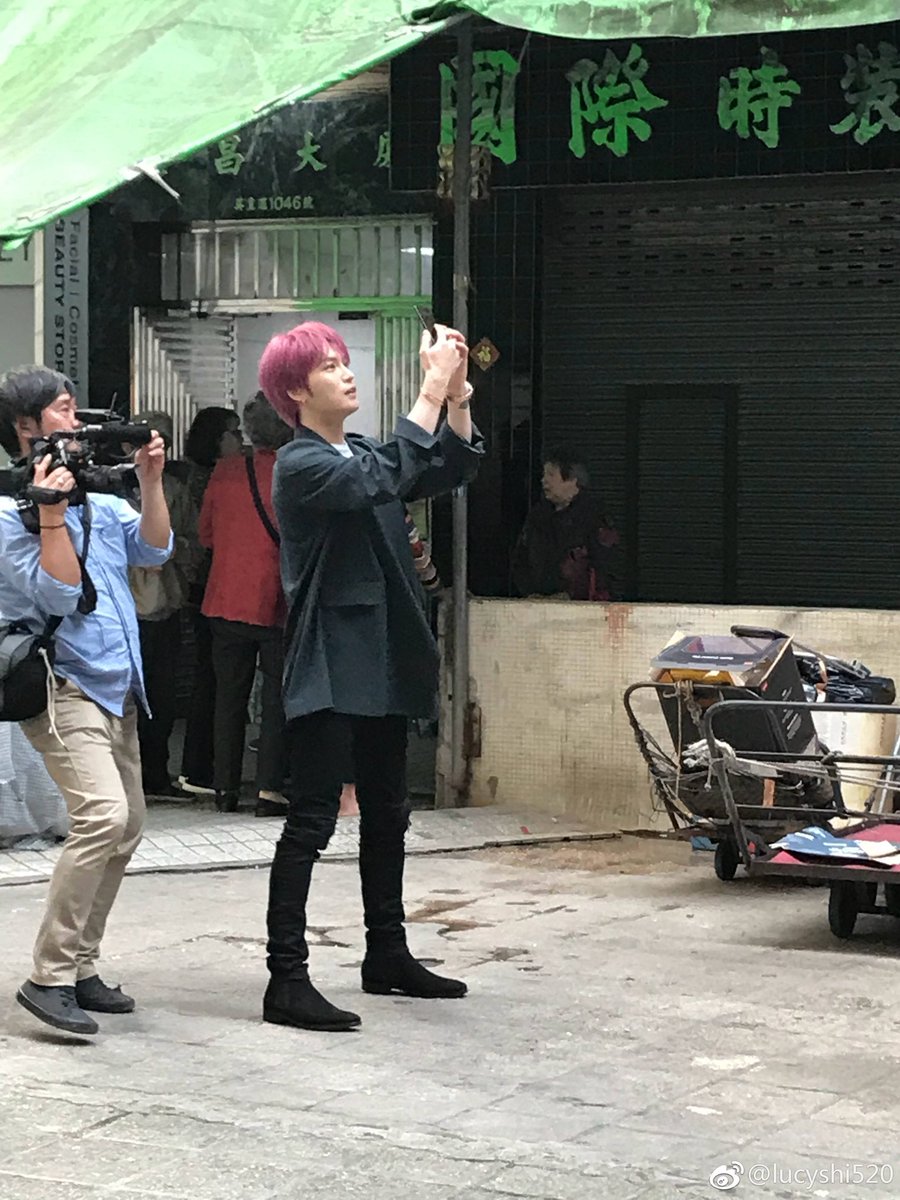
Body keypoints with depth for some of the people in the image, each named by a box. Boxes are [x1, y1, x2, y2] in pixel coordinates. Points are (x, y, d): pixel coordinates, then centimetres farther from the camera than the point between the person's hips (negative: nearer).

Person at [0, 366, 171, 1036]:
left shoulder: (97, 499, 13)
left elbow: (154, 549, 9)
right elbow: (56, 592, -19)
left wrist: (151, 480, 2)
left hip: (114, 688, 9)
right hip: (61, 685, -9)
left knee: (126, 827, 11)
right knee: (104, 814, -24)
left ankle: (81, 967, 19)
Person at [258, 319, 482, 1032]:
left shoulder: (361, 455, 15)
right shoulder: (301, 465, -12)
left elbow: (454, 470, 13)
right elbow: (384, 480, -28)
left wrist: (457, 393, -3)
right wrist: (432, 391, -25)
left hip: (383, 665, 9)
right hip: (328, 670, -9)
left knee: (387, 814, 16)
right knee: (313, 820, -10)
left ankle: (388, 954, 28)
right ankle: (287, 980, -10)